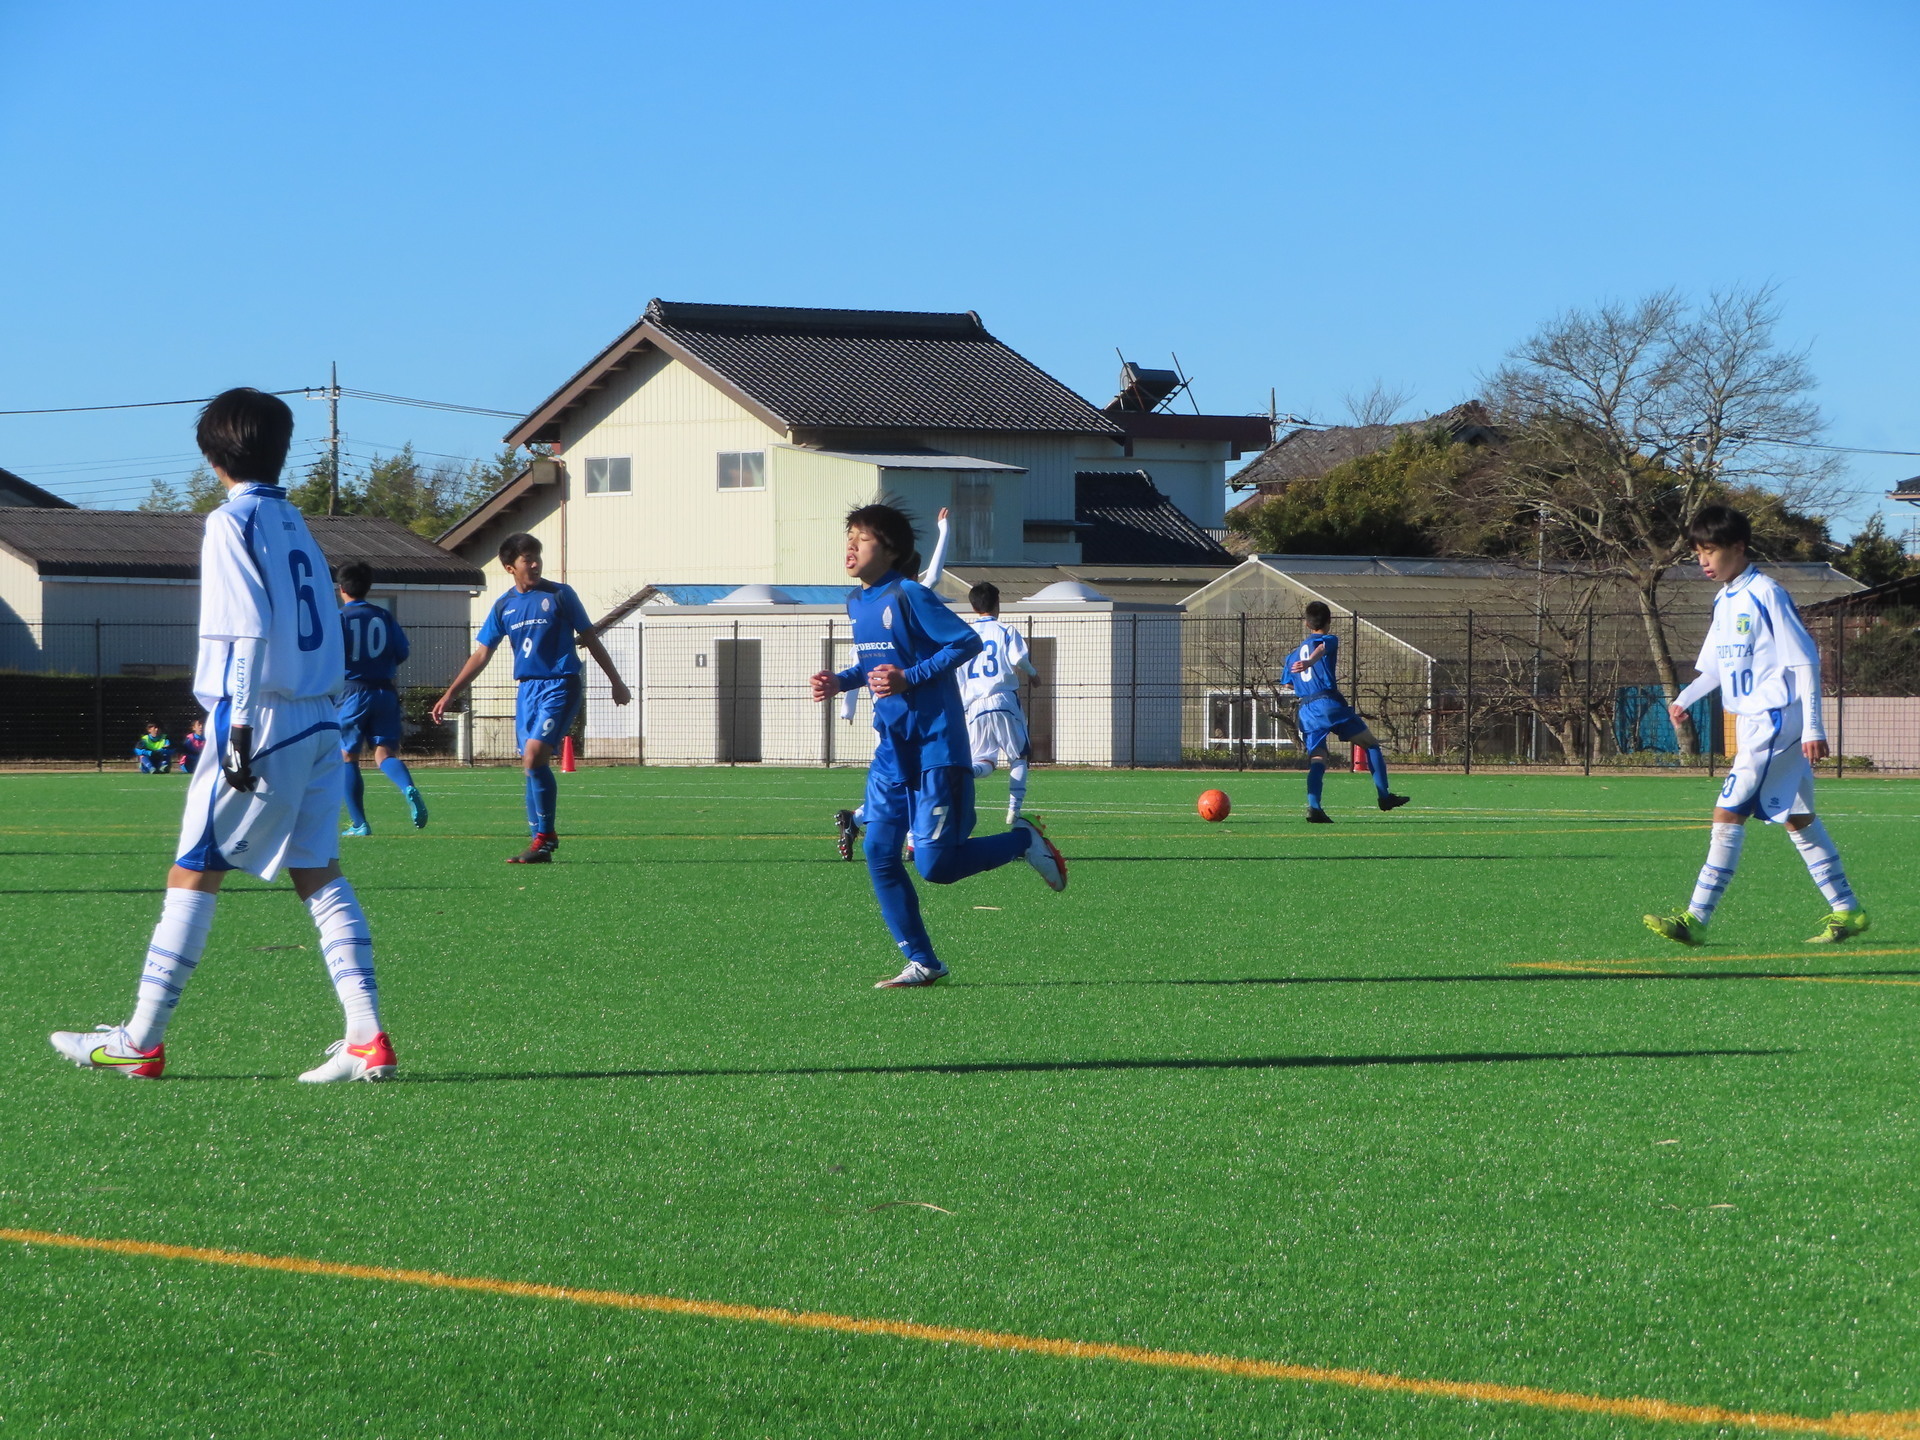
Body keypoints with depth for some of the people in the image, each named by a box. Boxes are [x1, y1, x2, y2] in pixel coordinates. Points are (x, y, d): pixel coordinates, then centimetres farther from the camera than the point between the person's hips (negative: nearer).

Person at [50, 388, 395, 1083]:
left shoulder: (232, 522, -7)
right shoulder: (296, 523, 16)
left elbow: (249, 630, -16)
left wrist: (241, 725, -18)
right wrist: (322, 705, 19)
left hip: (262, 719, -7)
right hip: (320, 723, 7)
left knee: (193, 874, -2)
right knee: (318, 873, 6)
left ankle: (140, 1042, 1)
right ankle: (367, 1040, -4)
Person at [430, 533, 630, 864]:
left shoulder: (559, 595, -2)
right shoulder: (504, 606, 9)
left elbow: (590, 640, 4)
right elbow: (481, 655, 13)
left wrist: (616, 682, 6)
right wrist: (450, 694, 7)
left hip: (560, 686, -5)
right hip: (527, 688, 5)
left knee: (534, 757, -18)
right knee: (532, 765, 4)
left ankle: (545, 835, -8)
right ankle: (541, 843, 9)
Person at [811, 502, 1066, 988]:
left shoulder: (908, 596, -15)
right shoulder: (856, 602, 10)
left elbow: (968, 642, -16)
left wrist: (910, 679, -23)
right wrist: (841, 681, 4)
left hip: (935, 744, -8)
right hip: (892, 748, 8)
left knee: (935, 865, -9)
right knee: (879, 854, -1)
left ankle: (1022, 840, 16)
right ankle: (922, 962, 8)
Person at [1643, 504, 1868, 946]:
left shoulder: (1766, 595, -14)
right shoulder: (1724, 602, 13)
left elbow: (1805, 660, -14)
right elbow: (1717, 665, 23)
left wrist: (1812, 727, -17)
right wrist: (1685, 698, 5)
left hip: (1777, 722, -9)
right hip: (1751, 723, 9)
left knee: (1728, 813, -13)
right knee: (1797, 818, 12)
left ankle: (1696, 919, -14)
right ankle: (1845, 910, 18)